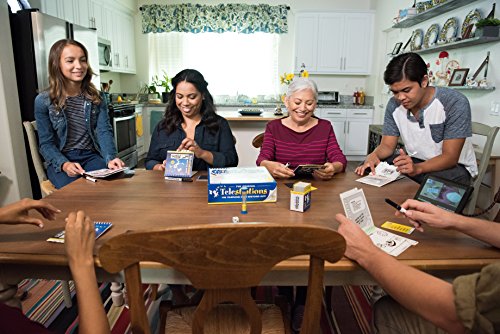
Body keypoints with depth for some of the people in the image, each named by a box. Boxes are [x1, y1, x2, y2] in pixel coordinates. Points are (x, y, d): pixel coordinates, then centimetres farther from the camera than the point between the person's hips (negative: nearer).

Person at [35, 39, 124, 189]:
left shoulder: (96, 98, 5)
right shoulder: (43, 101, -2)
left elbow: (104, 131, -6)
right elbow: (46, 143, -2)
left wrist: (110, 158, -27)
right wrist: (65, 164, -24)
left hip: (91, 157, 2)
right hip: (59, 160, -2)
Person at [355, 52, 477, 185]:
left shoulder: (455, 103, -21)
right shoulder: (394, 104, -6)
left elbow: (450, 156, -23)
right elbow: (387, 145, -1)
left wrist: (417, 168, -42)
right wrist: (374, 155, -27)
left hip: (453, 165, -3)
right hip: (413, 161, 4)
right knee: (366, 167, -15)